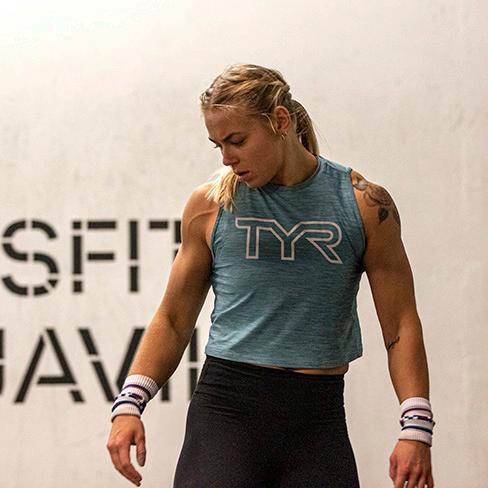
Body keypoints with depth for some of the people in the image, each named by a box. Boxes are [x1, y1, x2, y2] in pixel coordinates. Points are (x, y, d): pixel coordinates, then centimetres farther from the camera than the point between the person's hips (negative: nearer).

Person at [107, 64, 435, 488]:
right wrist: (129, 404, 0)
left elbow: (400, 325, 5)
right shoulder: (210, 205, 6)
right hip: (226, 407, 0)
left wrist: (416, 428, -4)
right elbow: (173, 320, 12)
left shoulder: (364, 204, 3)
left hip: (318, 420, 0)